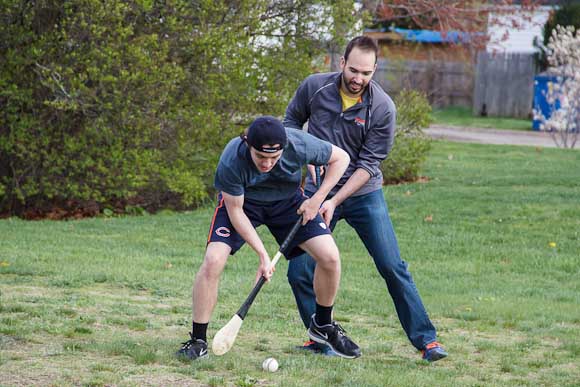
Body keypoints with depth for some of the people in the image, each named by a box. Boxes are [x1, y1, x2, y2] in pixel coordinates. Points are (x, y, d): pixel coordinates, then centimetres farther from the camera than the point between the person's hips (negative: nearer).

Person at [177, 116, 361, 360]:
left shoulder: (300, 145, -33)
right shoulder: (231, 162, -37)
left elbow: (341, 157, -13)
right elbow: (235, 211, -23)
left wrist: (317, 199, -19)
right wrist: (262, 254, -28)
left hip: (288, 200, 2)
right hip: (240, 202, -2)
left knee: (330, 257, -12)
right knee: (213, 261, -22)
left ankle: (322, 325, 14)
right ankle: (198, 342, -9)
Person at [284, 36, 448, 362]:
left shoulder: (382, 108, -14)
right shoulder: (314, 87, -7)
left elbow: (368, 164, -13)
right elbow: (292, 121, 13)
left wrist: (335, 202, -20)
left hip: (364, 193, -2)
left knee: (393, 267, -6)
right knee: (300, 271, -6)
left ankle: (425, 339, 3)